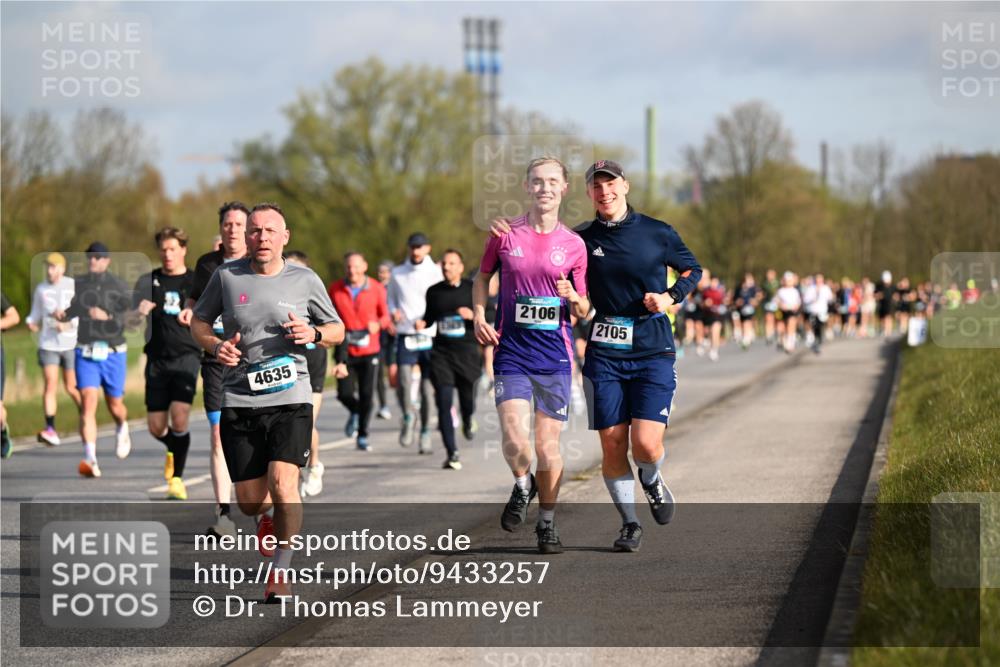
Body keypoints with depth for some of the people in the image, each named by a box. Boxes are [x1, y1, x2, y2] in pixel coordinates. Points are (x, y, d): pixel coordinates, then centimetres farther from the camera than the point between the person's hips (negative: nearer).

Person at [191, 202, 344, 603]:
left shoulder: (305, 280, 3)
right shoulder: (226, 276, 4)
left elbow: (337, 329, 14)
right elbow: (199, 321, 16)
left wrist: (314, 334, -9)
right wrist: (215, 346, -5)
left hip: (290, 398, -1)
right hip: (239, 401, 1)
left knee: (283, 483, -20)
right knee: (249, 502, 2)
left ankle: (280, 572, -4)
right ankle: (268, 515, 41)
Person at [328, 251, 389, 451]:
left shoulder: (376, 289, -1)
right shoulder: (335, 290, 0)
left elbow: (385, 315, 7)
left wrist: (378, 324, -16)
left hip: (369, 350, 0)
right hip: (345, 351, 0)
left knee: (367, 395, -2)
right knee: (345, 394, -7)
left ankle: (363, 436, 14)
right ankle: (354, 413, 29)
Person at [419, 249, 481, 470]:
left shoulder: (473, 289, 0)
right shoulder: (434, 292, 8)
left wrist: (473, 315, -17)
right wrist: (423, 324, 0)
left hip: (467, 351, -1)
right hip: (441, 352, 1)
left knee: (467, 398, 5)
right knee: (443, 403, -10)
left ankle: (468, 420, 45)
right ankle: (452, 454, -8)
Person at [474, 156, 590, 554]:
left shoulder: (574, 245, 3)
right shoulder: (505, 235, 2)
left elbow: (583, 311, 9)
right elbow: (482, 276, 18)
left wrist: (573, 298, -13)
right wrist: (479, 316, 4)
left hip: (556, 356, 1)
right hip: (511, 353, 0)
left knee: (547, 445, 2)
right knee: (514, 440, -14)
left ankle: (547, 523, 20)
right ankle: (522, 486, 19)